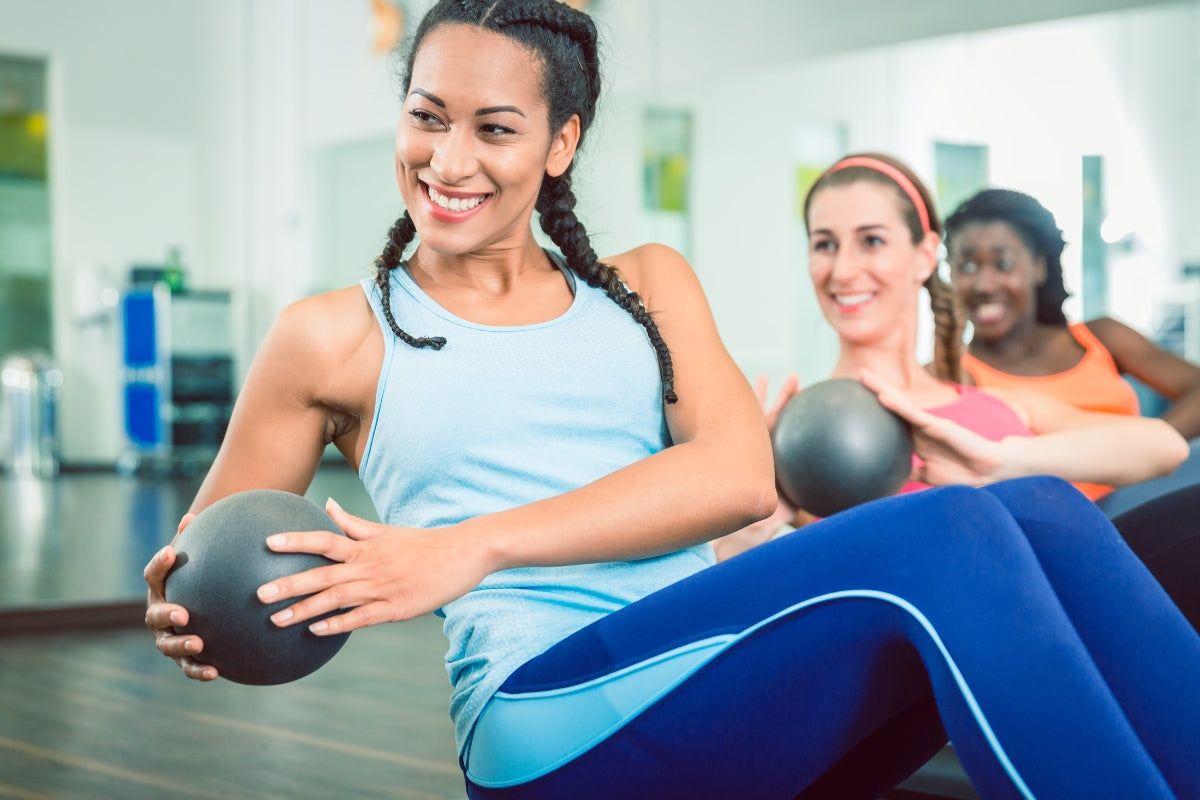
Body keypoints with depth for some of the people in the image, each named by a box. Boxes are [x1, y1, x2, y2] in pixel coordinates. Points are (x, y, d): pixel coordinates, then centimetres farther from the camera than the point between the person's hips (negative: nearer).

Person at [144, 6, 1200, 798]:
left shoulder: (647, 288, 20)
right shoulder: (332, 339, 12)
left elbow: (739, 475, 2)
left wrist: (474, 547, -11)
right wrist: (189, 632, -10)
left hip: (736, 697, 4)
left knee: (1039, 510, -21)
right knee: (947, 536, -27)